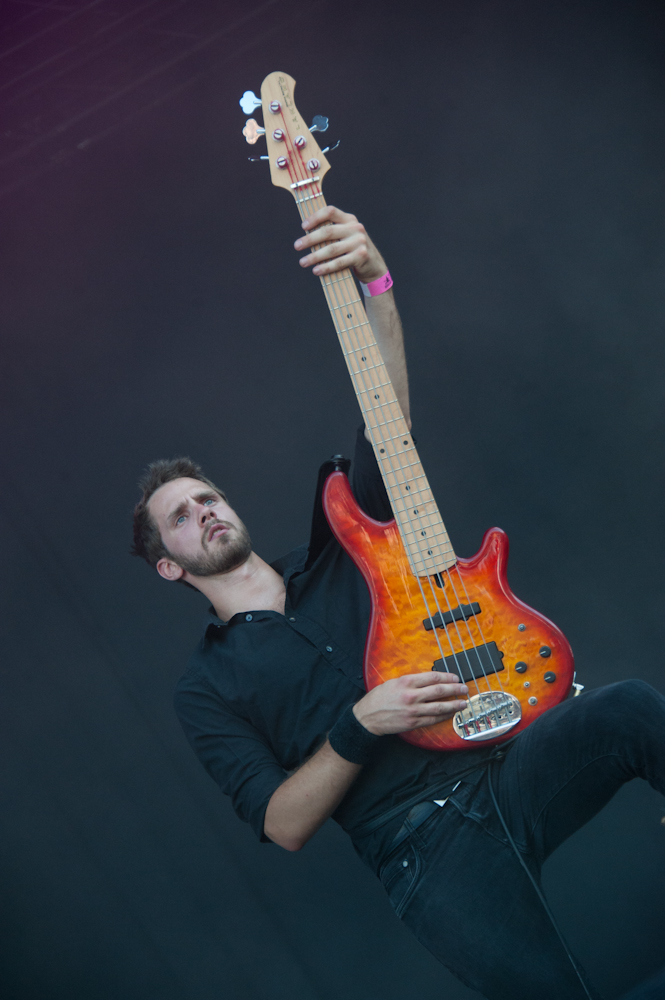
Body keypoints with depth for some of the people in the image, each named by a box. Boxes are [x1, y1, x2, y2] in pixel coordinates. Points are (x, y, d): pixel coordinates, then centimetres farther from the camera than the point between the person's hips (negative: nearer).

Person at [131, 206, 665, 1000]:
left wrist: (374, 282, -9)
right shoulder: (205, 688, 12)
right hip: (425, 851, -3)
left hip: (510, 768, 4)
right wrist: (360, 726, -13)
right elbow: (283, 825, 1)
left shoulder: (335, 557, 19)